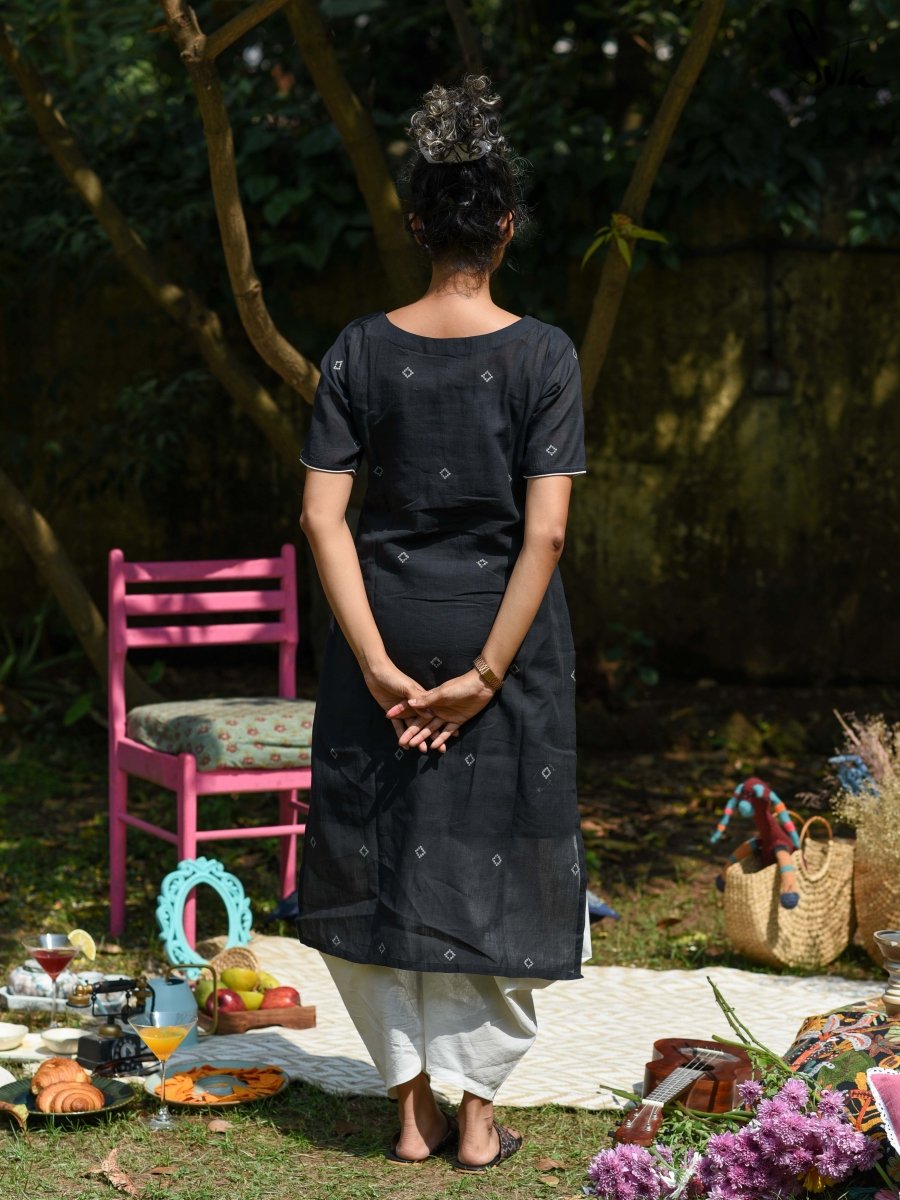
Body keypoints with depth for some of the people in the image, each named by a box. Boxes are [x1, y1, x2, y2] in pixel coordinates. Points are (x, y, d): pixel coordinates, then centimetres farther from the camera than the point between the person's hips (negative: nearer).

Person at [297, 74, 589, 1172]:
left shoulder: (362, 350, -3)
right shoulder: (542, 356, -8)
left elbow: (322, 517, -8)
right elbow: (545, 531, -14)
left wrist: (378, 661, -7)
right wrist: (488, 671, -11)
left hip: (388, 627, 1)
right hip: (506, 631, -1)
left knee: (377, 858, 13)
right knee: (494, 863, 11)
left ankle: (412, 1104, 18)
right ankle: (478, 1111, 16)